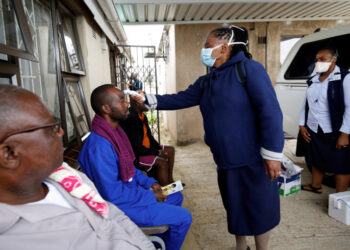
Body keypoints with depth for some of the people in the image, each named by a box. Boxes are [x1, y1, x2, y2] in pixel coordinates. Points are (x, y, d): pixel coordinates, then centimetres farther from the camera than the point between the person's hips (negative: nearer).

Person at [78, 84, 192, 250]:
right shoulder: (99, 145, -29)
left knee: (176, 197, 20)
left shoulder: (115, 131, 2)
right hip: (120, 206, -9)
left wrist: (150, 182, 3)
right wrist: (150, 196, -18)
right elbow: (113, 194, -28)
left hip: (131, 191, 10)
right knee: (183, 218, -9)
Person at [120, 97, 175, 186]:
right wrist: (158, 153, -19)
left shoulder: (143, 116, 6)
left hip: (146, 148, 11)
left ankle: (170, 179, 17)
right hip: (135, 155, -11)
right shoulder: (131, 118, -25)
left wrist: (160, 149, 0)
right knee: (162, 163, -26)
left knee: (171, 150, 12)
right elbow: (136, 147, -27)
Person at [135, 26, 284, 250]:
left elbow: (270, 111, -18)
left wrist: (272, 154, -20)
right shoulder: (206, 82, 10)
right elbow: (179, 100, 13)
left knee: (259, 209, 9)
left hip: (253, 160, -6)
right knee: (234, 207, 19)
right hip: (226, 161, 7)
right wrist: (147, 100, 4)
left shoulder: (249, 69, -12)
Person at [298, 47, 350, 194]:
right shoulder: (313, 80, 10)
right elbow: (306, 104, 15)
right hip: (313, 131, 7)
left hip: (334, 133, -6)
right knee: (316, 161, 20)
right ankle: (315, 186, 39)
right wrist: (302, 125, 8)